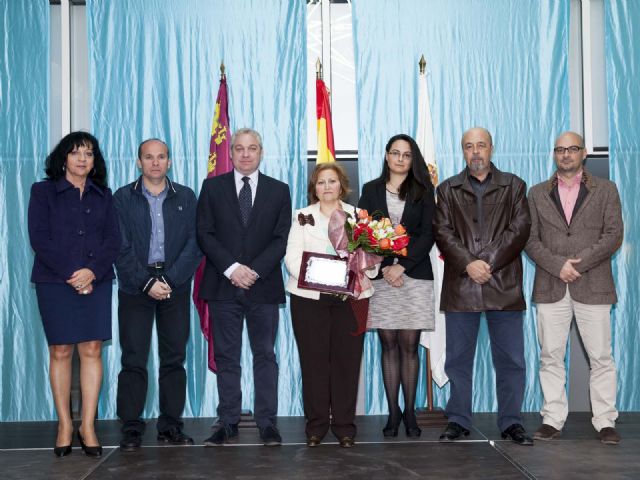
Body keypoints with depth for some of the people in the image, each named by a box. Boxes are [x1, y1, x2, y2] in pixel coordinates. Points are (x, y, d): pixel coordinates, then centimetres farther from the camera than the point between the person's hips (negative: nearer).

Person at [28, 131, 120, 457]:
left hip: (96, 281, 2)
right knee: (60, 351, 0)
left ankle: (88, 426, 3)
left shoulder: (103, 195, 14)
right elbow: (39, 238, -3)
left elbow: (113, 239, 6)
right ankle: (64, 424, 10)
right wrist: (72, 275, -11)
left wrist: (92, 271, -11)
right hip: (55, 282, -2)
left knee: (92, 350, -2)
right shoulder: (43, 191, 6)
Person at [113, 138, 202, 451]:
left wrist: (170, 281, -10)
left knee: (174, 358, 4)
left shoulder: (186, 197, 8)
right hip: (135, 287, -1)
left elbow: (194, 244, 0)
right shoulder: (122, 198, 5)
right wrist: (147, 282, -11)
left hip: (175, 287, 1)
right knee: (133, 359, -1)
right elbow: (121, 248, -2)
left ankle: (171, 425, 12)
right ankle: (131, 428, 6)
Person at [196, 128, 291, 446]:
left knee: (265, 356, 3)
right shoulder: (212, 187, 8)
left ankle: (267, 423, 8)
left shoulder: (279, 191, 9)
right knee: (226, 357, 4)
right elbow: (205, 234, 1)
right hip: (223, 286, 0)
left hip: (264, 286, 0)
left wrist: (255, 270, -12)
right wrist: (232, 268, -12)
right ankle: (228, 423, 10)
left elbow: (281, 238, 1)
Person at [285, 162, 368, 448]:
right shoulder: (302, 217, 12)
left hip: (349, 297, 0)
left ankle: (344, 425, 8)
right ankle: (316, 425, 9)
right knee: (313, 360, 0)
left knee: (347, 360, 0)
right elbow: (292, 256, 1)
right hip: (309, 296, 0)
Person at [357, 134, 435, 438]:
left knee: (409, 345, 0)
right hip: (380, 276, 1)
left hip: (414, 275, -1)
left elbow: (427, 234, 0)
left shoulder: (423, 191, 8)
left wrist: (401, 266, -11)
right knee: (389, 345, 3)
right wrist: (384, 268, -8)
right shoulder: (371, 190, 11)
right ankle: (393, 413, 9)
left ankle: (410, 413, 9)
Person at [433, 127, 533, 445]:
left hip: (504, 285, 0)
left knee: (510, 358, 3)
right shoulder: (448, 190, 12)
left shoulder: (513, 186, 10)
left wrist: (488, 262, -11)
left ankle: (511, 422, 14)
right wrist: (468, 263, -13)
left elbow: (520, 229, -1)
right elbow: (442, 232, 2)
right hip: (460, 286, 1)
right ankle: (458, 420, 15)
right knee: (458, 357, 5)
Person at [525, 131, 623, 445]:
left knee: (601, 357, 0)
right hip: (550, 288, 2)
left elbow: (614, 235, -2)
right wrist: (558, 265, -12)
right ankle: (553, 420, 11)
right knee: (550, 357, 4)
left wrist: (579, 263, -12)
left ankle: (605, 422, 8)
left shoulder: (605, 190, 7)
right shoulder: (538, 194, 12)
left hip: (593, 287, -1)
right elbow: (530, 239, 4)